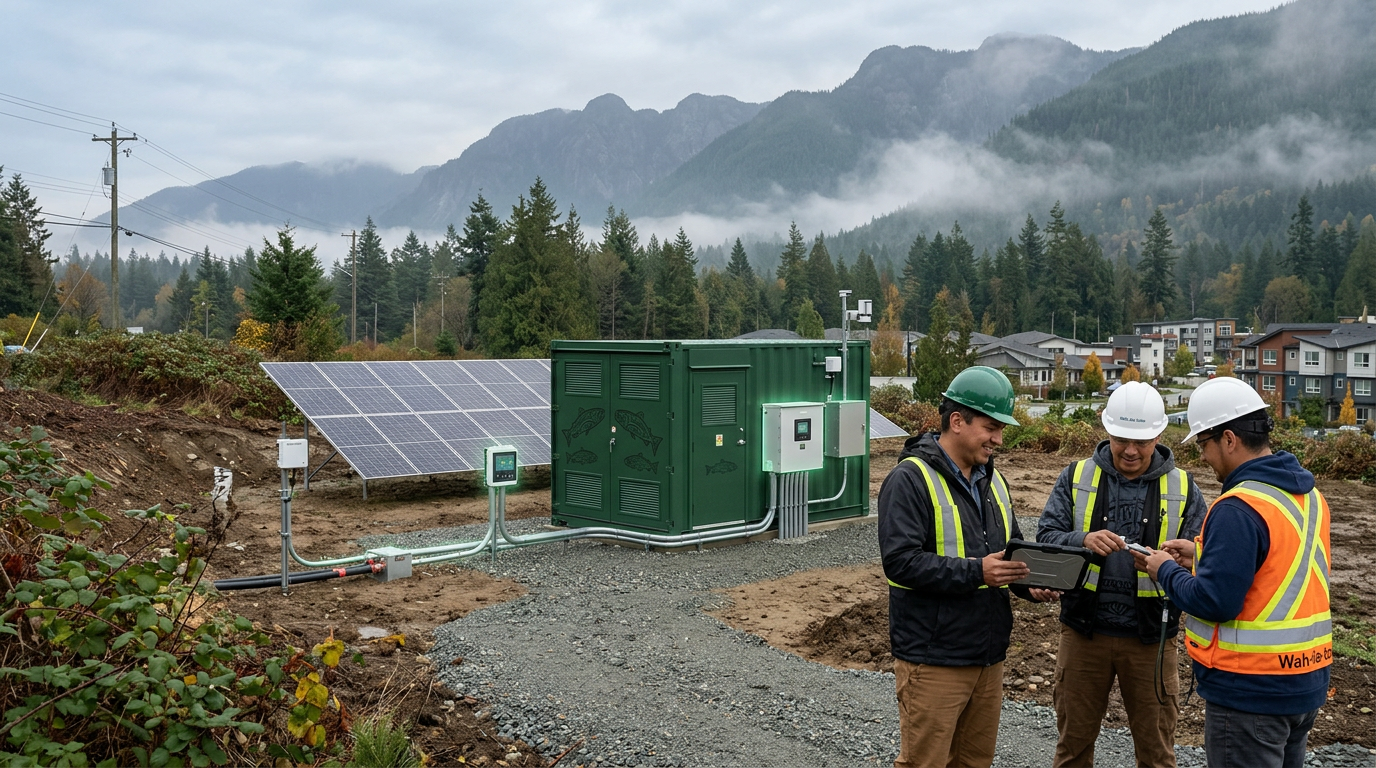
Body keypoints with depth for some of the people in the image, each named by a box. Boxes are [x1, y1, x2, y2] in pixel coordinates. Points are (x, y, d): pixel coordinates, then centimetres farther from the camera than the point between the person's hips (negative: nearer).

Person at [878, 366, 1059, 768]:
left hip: (989, 655, 8)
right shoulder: (910, 479, -13)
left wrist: (1030, 584, 0)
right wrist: (975, 572, -26)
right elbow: (900, 561, -21)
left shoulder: (991, 480, 13)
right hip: (933, 660, -8)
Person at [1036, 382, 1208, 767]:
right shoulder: (1077, 477, 0)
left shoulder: (1182, 487, 1)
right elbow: (1045, 537, -7)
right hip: (1084, 631, 0)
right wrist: (1083, 540, -28)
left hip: (1151, 636, 0)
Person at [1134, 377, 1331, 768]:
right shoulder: (1309, 494, 6)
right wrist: (1201, 555, 12)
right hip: (1307, 682, 9)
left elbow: (1214, 601, -24)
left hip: (1250, 691, -8)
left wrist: (1165, 571, -7)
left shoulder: (1238, 508, -23)